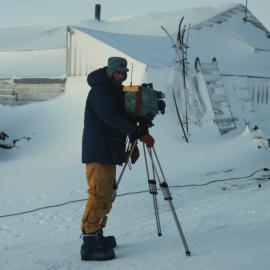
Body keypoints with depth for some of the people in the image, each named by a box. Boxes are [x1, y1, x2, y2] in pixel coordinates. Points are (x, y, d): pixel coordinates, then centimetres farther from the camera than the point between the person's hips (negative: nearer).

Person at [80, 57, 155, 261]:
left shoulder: (116, 91, 17)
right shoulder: (99, 91, -13)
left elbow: (122, 118, 19)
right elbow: (112, 118, -26)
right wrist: (140, 133, -30)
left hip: (109, 152, 10)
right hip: (98, 153, -10)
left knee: (108, 195, 14)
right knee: (99, 196, -12)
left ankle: (97, 236, 24)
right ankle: (89, 246, -11)